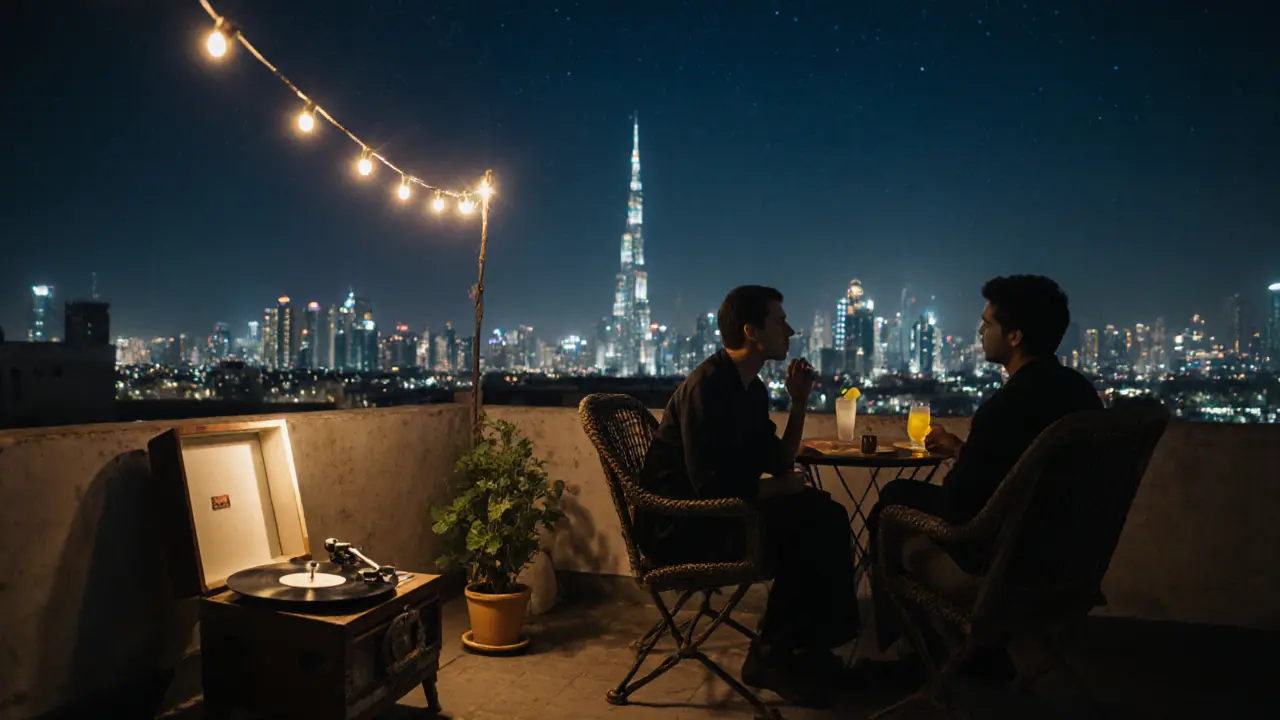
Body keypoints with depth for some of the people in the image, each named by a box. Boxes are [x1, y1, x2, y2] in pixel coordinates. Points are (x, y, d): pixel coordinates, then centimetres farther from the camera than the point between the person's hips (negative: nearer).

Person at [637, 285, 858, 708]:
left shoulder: (752, 389, 9)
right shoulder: (706, 386, -20)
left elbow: (778, 463, 11)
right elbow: (711, 487, -27)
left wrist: (800, 401, 4)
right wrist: (776, 487, -12)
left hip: (715, 513, 9)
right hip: (679, 524, -9)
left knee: (826, 518, -3)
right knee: (804, 530, -21)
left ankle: (809, 648, 5)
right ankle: (772, 657, -3)